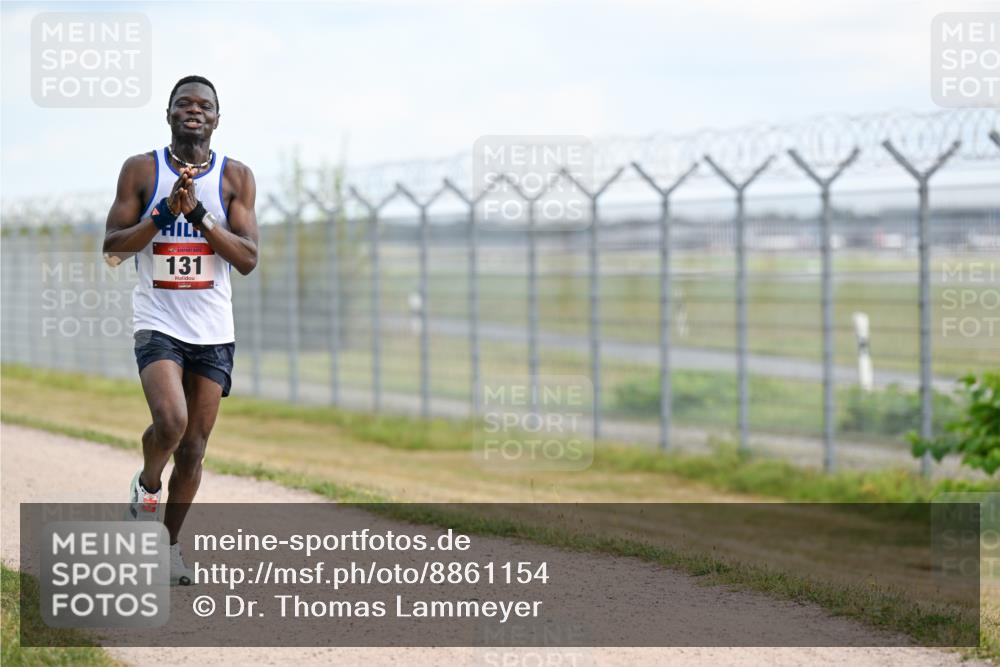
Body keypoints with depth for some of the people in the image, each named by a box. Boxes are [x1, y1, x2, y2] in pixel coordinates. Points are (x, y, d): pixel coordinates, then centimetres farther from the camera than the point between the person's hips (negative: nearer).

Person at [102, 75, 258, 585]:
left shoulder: (236, 177, 3)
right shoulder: (141, 170, 1)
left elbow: (248, 259, -5)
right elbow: (112, 246, -2)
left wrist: (198, 215, -17)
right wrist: (165, 212, -16)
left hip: (214, 332, 2)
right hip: (158, 323, -2)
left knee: (194, 447, 6)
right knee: (170, 421, -25)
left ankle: (170, 543, 24)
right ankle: (146, 484, 7)